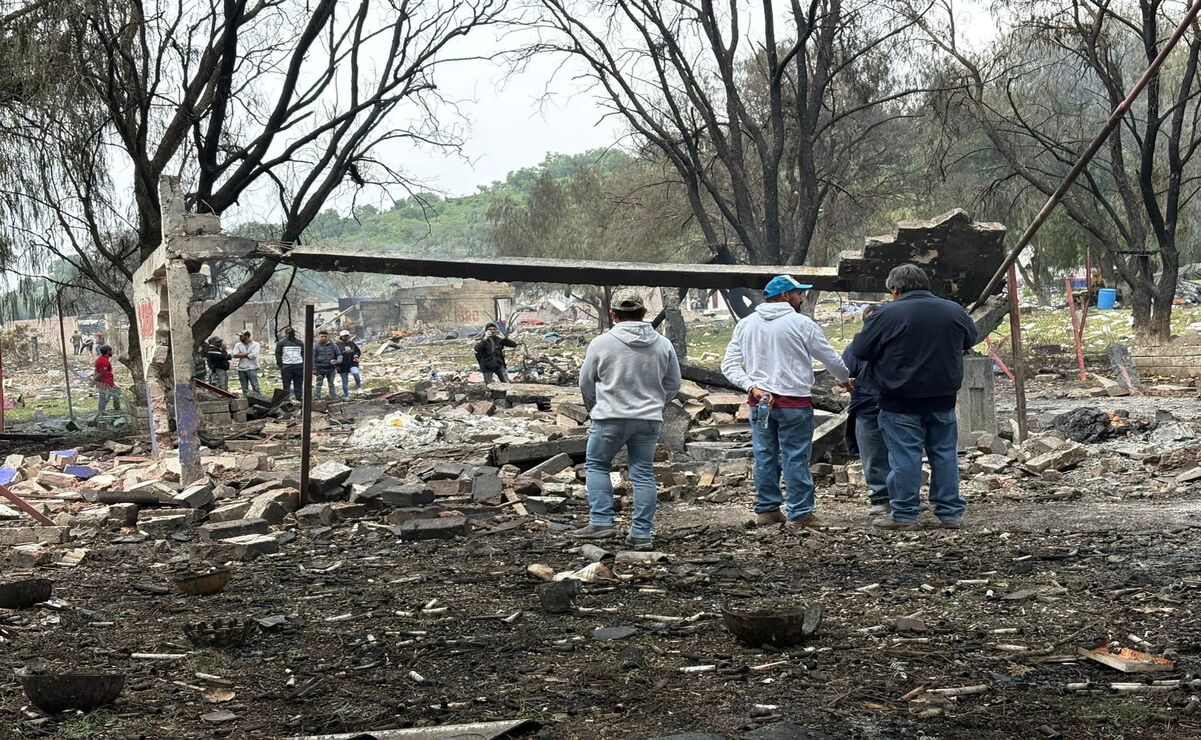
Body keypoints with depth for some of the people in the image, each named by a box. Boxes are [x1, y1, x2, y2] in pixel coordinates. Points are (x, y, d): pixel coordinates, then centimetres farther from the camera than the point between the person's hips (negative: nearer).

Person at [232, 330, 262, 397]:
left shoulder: (255, 345, 0)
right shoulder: (238, 345, 10)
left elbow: (253, 355, -14)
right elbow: (235, 355, -6)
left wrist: (241, 355, -5)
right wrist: (247, 353, -9)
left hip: (252, 369, -4)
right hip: (241, 369, 4)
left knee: (255, 386, -8)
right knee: (244, 388, 8)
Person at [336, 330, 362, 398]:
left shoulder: (352, 343, 9)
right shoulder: (338, 345, -3)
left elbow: (358, 351, 19)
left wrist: (356, 355, -4)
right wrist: (337, 365, -8)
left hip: (352, 364, 1)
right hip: (343, 366, -1)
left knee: (356, 373, -30)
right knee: (345, 382, 5)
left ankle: (358, 387, -12)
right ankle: (346, 396, 18)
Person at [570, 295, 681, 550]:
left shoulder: (601, 343, -5)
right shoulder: (663, 344, 3)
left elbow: (585, 383, 5)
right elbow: (673, 385, 11)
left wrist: (596, 409, 22)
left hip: (611, 417, -3)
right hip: (649, 420, 3)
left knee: (596, 465, 13)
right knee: (643, 474, 7)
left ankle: (601, 522, 3)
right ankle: (641, 533, 7)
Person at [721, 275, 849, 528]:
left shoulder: (746, 324, 7)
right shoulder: (801, 324, -7)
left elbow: (729, 365, 2)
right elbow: (831, 359, 0)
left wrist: (751, 386, -7)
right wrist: (847, 379, 17)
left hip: (759, 401, 5)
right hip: (794, 402, -5)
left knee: (765, 456, 11)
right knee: (796, 458, 0)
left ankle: (766, 510, 16)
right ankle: (800, 513, 1)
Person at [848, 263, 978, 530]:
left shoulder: (889, 314, -12)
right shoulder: (954, 311, 3)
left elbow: (859, 350, -6)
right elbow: (970, 340, 21)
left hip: (902, 401, -4)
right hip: (943, 400, 4)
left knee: (905, 457, 1)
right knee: (944, 453, 12)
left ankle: (904, 514, 4)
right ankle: (950, 512, 15)